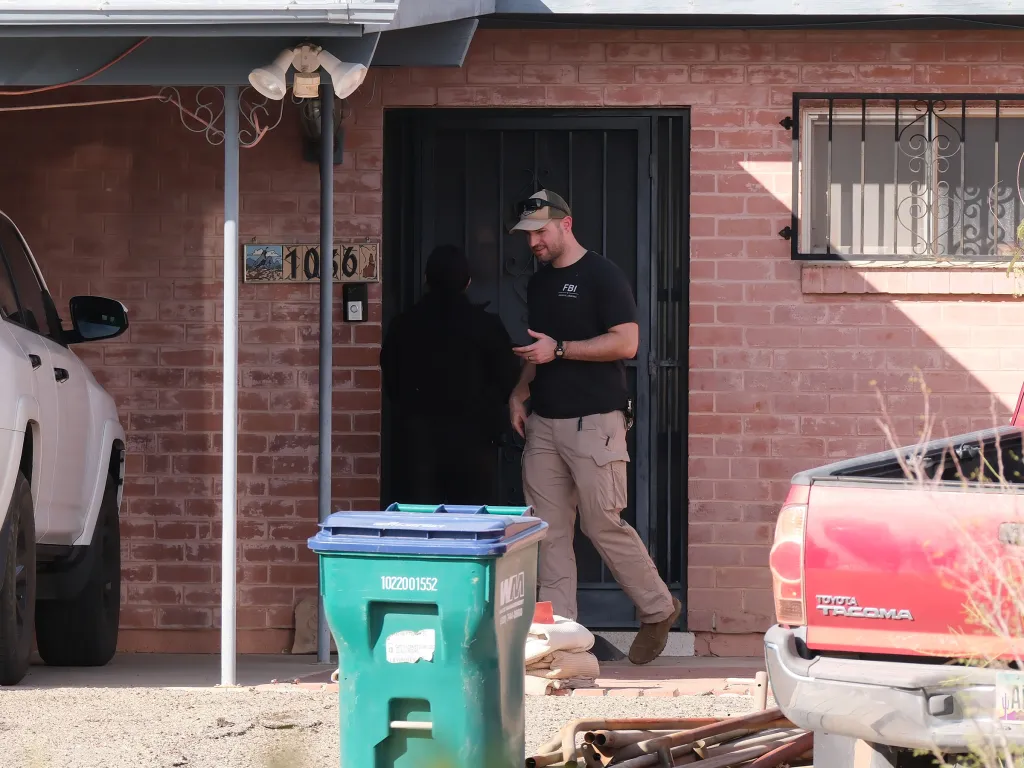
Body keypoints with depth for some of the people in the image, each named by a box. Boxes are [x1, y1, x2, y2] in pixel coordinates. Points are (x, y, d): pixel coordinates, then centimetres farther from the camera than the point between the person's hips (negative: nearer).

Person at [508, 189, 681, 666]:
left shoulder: (602, 276, -7)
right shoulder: (539, 283, 18)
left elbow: (626, 342, -15)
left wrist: (559, 349, -16)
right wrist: (521, 391, 10)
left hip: (594, 422, -7)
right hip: (543, 423, 7)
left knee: (604, 525, -6)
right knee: (549, 531, 3)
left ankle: (658, 609, 11)